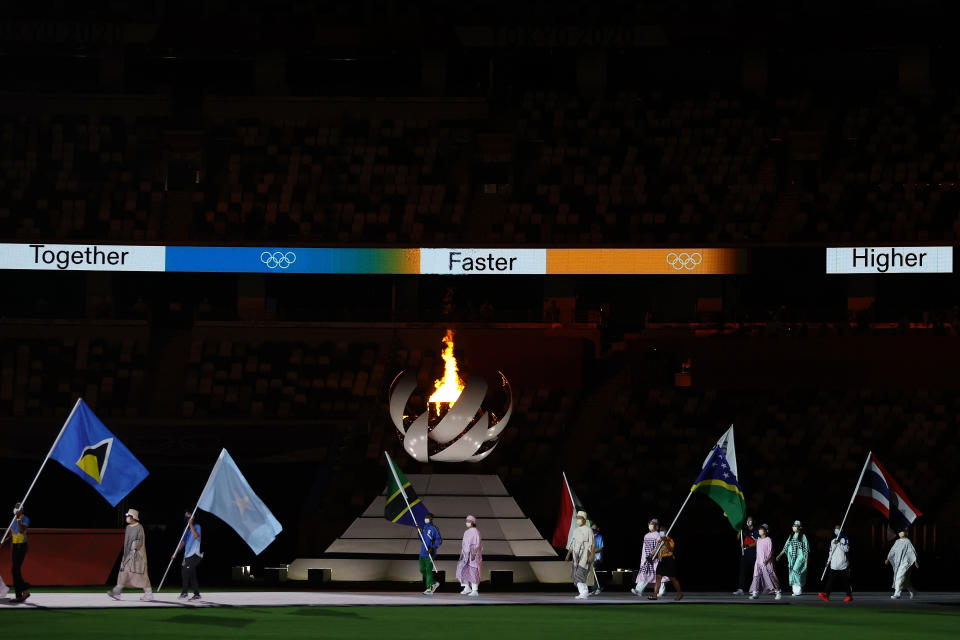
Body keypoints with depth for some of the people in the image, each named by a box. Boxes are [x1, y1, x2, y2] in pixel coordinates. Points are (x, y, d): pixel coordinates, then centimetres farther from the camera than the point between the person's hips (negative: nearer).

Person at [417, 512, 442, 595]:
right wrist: (420, 532, 9)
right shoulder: (424, 527, 16)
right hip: (422, 553, 8)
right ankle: (434, 584, 25)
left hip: (429, 554, -8)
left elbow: (439, 540, -12)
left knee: (428, 571, -8)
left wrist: (433, 548, -21)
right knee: (423, 570, 10)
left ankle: (429, 589, -5)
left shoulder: (434, 528, -9)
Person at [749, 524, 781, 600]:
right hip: (759, 562, 6)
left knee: (770, 576, -4)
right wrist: (757, 561, 15)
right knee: (756, 577, -4)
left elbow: (771, 551, -9)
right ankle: (755, 593, -7)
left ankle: (777, 592, 7)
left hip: (766, 563, -6)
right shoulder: (758, 541, 15)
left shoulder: (768, 540, -5)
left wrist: (767, 560, -20)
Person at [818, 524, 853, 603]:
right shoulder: (833, 541, 19)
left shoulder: (845, 539, 1)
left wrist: (838, 543, -20)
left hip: (843, 565, -5)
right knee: (830, 580, -7)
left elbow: (846, 549, -14)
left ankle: (849, 596, 10)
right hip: (834, 565, 5)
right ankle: (826, 595, -16)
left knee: (845, 581, -1)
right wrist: (828, 561, 15)